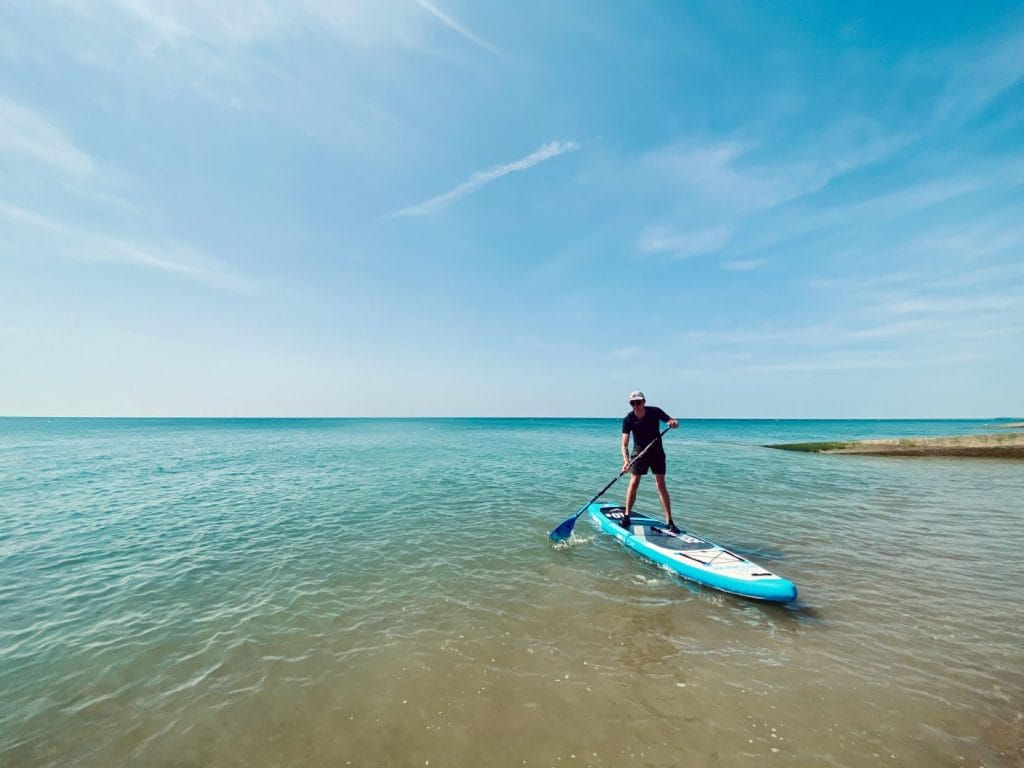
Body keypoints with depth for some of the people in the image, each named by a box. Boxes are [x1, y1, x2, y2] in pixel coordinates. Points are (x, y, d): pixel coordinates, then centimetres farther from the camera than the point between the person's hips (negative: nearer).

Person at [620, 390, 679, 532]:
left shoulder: (655, 411, -14)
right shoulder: (628, 419, -15)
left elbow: (673, 421, -5)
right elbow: (624, 444, -18)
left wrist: (673, 423, -30)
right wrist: (626, 460, -34)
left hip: (657, 451, 0)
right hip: (639, 452, 0)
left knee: (661, 484, -3)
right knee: (634, 482, -7)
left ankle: (669, 521, 3)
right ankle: (626, 516, 6)